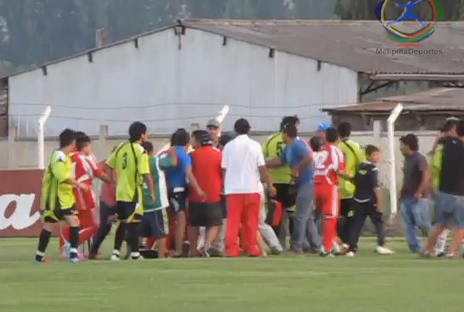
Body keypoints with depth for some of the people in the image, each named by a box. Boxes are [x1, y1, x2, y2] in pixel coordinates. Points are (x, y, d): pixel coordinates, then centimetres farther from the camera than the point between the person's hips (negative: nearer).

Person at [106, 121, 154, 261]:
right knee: (133, 224, -2)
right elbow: (146, 174, -20)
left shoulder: (121, 147, 7)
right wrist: (151, 192, -11)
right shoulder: (140, 151, -13)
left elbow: (109, 165, 12)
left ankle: (116, 252, 13)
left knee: (123, 223, 15)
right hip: (133, 193, -7)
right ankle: (135, 254, -2)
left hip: (120, 192, 7)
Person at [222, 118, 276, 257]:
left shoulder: (229, 146, 1)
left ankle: (231, 249, -7)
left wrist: (225, 185, 16)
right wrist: (270, 185, 5)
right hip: (251, 188, 0)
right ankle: (251, 248, 8)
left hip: (233, 189, 0)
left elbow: (224, 169, 3)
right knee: (251, 220, 9)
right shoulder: (255, 145, -1)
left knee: (233, 220, 1)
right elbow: (262, 168, -3)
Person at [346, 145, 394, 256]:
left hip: (358, 201, 6)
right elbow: (376, 187, -15)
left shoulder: (359, 167, 10)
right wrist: (379, 201, -14)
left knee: (356, 225, 4)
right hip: (370, 201, -6)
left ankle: (351, 249, -1)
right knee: (379, 222, 4)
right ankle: (381, 245, -6)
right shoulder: (373, 169, -10)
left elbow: (355, 182, 16)